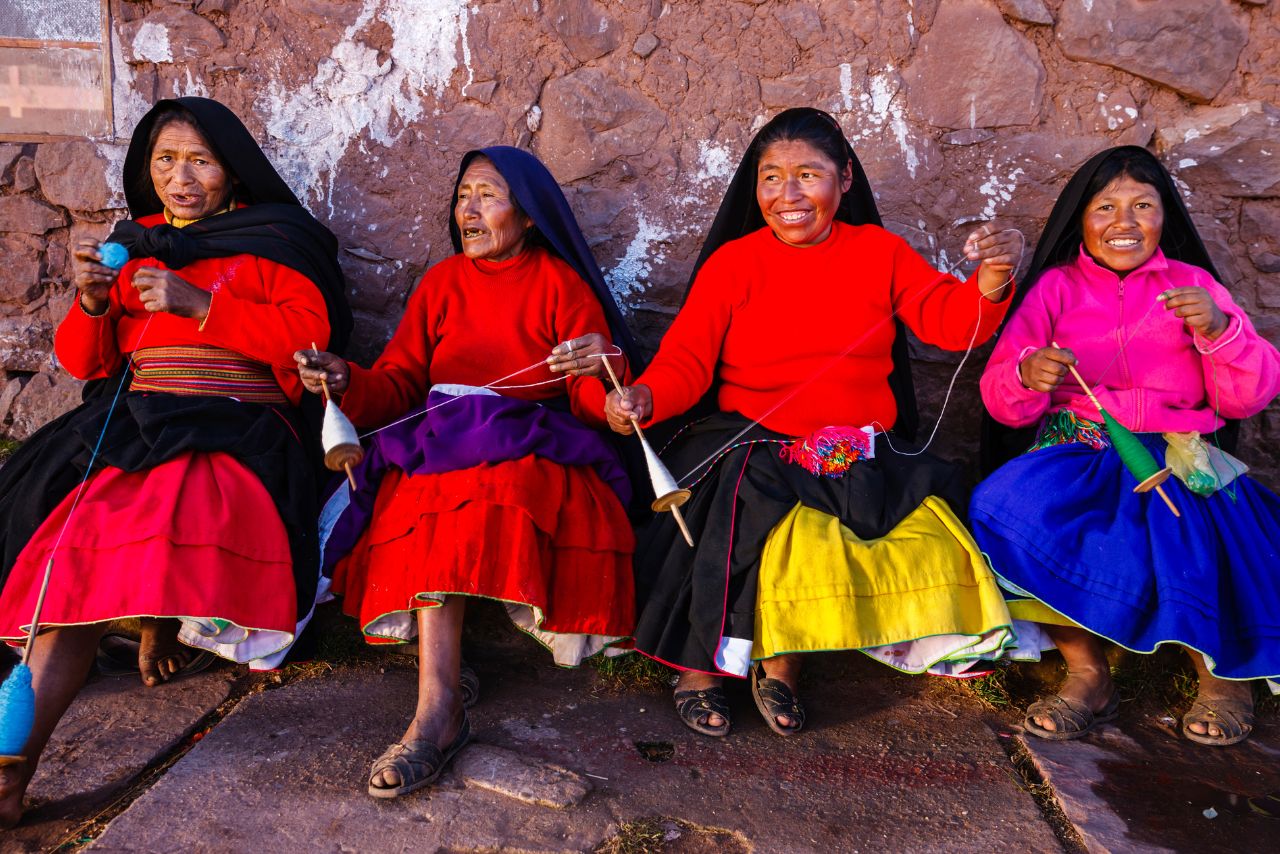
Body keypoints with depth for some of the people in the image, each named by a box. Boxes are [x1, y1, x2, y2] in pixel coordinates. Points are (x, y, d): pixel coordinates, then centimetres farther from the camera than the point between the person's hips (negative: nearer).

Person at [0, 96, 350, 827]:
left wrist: (200, 304, -10)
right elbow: (84, 363, 20)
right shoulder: (132, 245, 23)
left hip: (231, 428, -4)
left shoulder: (271, 237, 11)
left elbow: (311, 332, -5)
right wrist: (91, 302, -1)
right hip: (130, 420, 4)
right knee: (77, 525, -24)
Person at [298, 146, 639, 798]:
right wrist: (346, 382, -13)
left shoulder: (561, 282, 5)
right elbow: (398, 385, 8)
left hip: (533, 445, -2)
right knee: (434, 502, -31)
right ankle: (441, 708, -33)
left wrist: (602, 371, -26)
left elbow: (594, 406, -3)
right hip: (436, 444, 2)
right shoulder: (442, 283, 14)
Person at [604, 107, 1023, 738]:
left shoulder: (878, 250, 11)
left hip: (865, 456, 3)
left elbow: (950, 322, 2)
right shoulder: (731, 261, 4)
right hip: (753, 447, -3)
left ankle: (781, 660, 1)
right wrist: (645, 396, -28)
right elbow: (687, 356, -6)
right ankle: (701, 662, -2)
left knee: (930, 542, -20)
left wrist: (991, 282, -20)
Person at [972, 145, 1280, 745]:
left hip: (1178, 459, 0)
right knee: (1003, 506, -30)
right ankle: (1086, 673, -13)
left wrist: (1217, 329, -12)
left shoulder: (1192, 284, 14)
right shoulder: (1056, 286, 11)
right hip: (1076, 456, 0)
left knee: (1181, 529, -32)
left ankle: (1221, 670, 1)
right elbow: (1000, 400, 2)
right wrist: (1027, 375, -21)